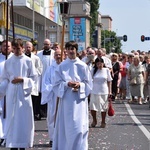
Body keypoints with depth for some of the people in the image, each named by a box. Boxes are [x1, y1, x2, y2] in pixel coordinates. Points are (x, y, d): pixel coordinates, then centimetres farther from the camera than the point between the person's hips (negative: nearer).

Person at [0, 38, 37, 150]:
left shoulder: (28, 61, -1)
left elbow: (33, 77, 1)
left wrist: (22, 80, -13)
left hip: (24, 94, -2)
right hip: (11, 94, 2)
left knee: (24, 119, 2)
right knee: (12, 119, 3)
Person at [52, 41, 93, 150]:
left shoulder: (83, 66, 2)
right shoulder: (62, 66, 4)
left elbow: (89, 83, 4)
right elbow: (57, 84, 2)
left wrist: (80, 85, -15)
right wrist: (67, 84, -16)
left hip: (79, 100, -1)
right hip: (66, 99, 1)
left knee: (78, 127, -6)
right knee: (65, 126, 4)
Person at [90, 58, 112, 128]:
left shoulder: (106, 70, 1)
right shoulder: (93, 70, 1)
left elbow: (109, 81, 5)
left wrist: (110, 91, 0)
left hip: (104, 92, 0)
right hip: (94, 92, 0)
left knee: (103, 107, 7)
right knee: (92, 107, -5)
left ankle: (103, 122, 21)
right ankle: (94, 120, 17)